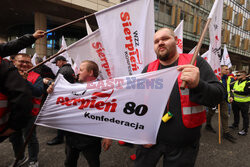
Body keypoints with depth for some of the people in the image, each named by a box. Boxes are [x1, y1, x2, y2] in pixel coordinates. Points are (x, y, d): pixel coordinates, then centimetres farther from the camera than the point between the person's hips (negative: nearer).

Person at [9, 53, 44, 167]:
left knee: (30, 138, 7)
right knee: (14, 137, 22)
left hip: (29, 113, -5)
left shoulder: (35, 77, -9)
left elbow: (39, 93, -22)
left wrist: (25, 80, -28)